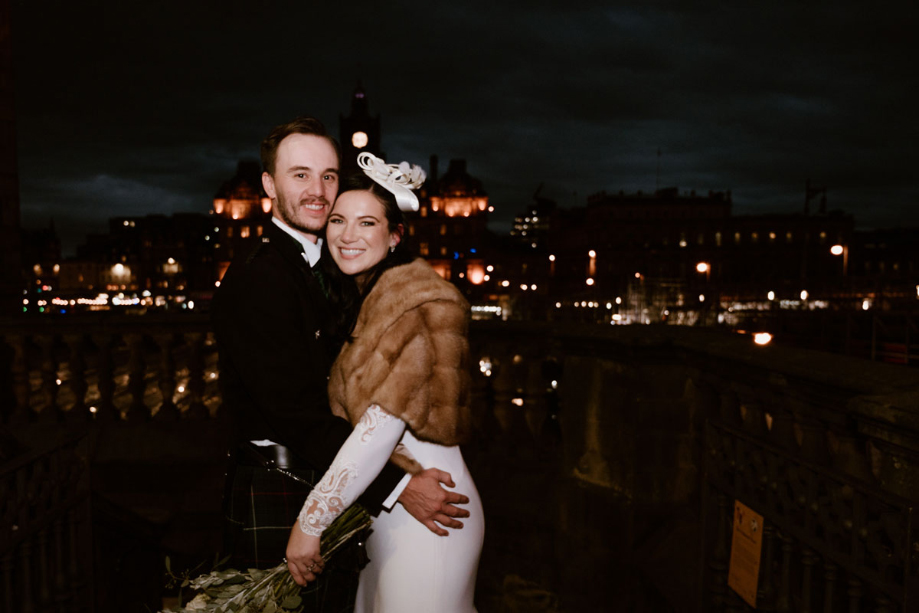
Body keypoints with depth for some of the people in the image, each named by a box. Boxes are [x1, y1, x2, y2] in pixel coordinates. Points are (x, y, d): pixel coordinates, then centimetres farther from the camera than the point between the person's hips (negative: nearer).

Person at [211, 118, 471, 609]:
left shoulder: (326, 268, 13)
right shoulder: (255, 277, -17)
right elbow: (297, 411, -23)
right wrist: (397, 486, -23)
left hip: (335, 491, 8)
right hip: (276, 507, -8)